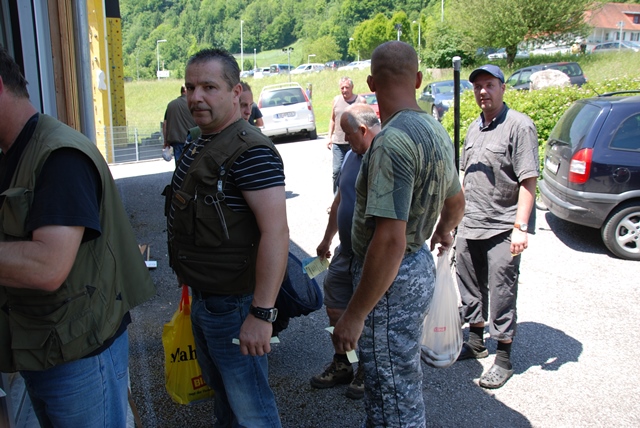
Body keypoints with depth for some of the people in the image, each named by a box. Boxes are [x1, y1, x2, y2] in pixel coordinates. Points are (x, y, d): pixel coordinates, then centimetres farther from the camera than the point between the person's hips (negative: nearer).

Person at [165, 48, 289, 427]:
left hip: (233, 305, -9)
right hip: (202, 297, 9)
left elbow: (275, 232, -30)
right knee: (220, 390, 27)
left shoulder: (250, 151, -23)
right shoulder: (197, 141, 8)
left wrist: (262, 313, -33)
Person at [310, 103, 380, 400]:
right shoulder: (352, 155, 8)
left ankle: (367, 373, 30)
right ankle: (342, 365, 36)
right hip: (346, 252, 8)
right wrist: (327, 239, 24)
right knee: (335, 305, 17)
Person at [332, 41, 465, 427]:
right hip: (421, 265, 10)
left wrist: (355, 315, -23)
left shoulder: (393, 139, -24)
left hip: (393, 279, -10)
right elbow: (456, 201, 21)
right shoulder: (436, 130, 6)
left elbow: (390, 240, -30)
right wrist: (443, 232, 42)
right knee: (401, 382, 26)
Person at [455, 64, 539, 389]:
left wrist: (520, 227, -21)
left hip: (502, 230, -7)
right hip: (469, 227, 8)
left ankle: (503, 358, 14)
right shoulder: (474, 128, 13)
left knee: (501, 295, 0)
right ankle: (476, 341, 35)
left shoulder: (519, 125, -11)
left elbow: (528, 181, -16)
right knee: (470, 288, 17)